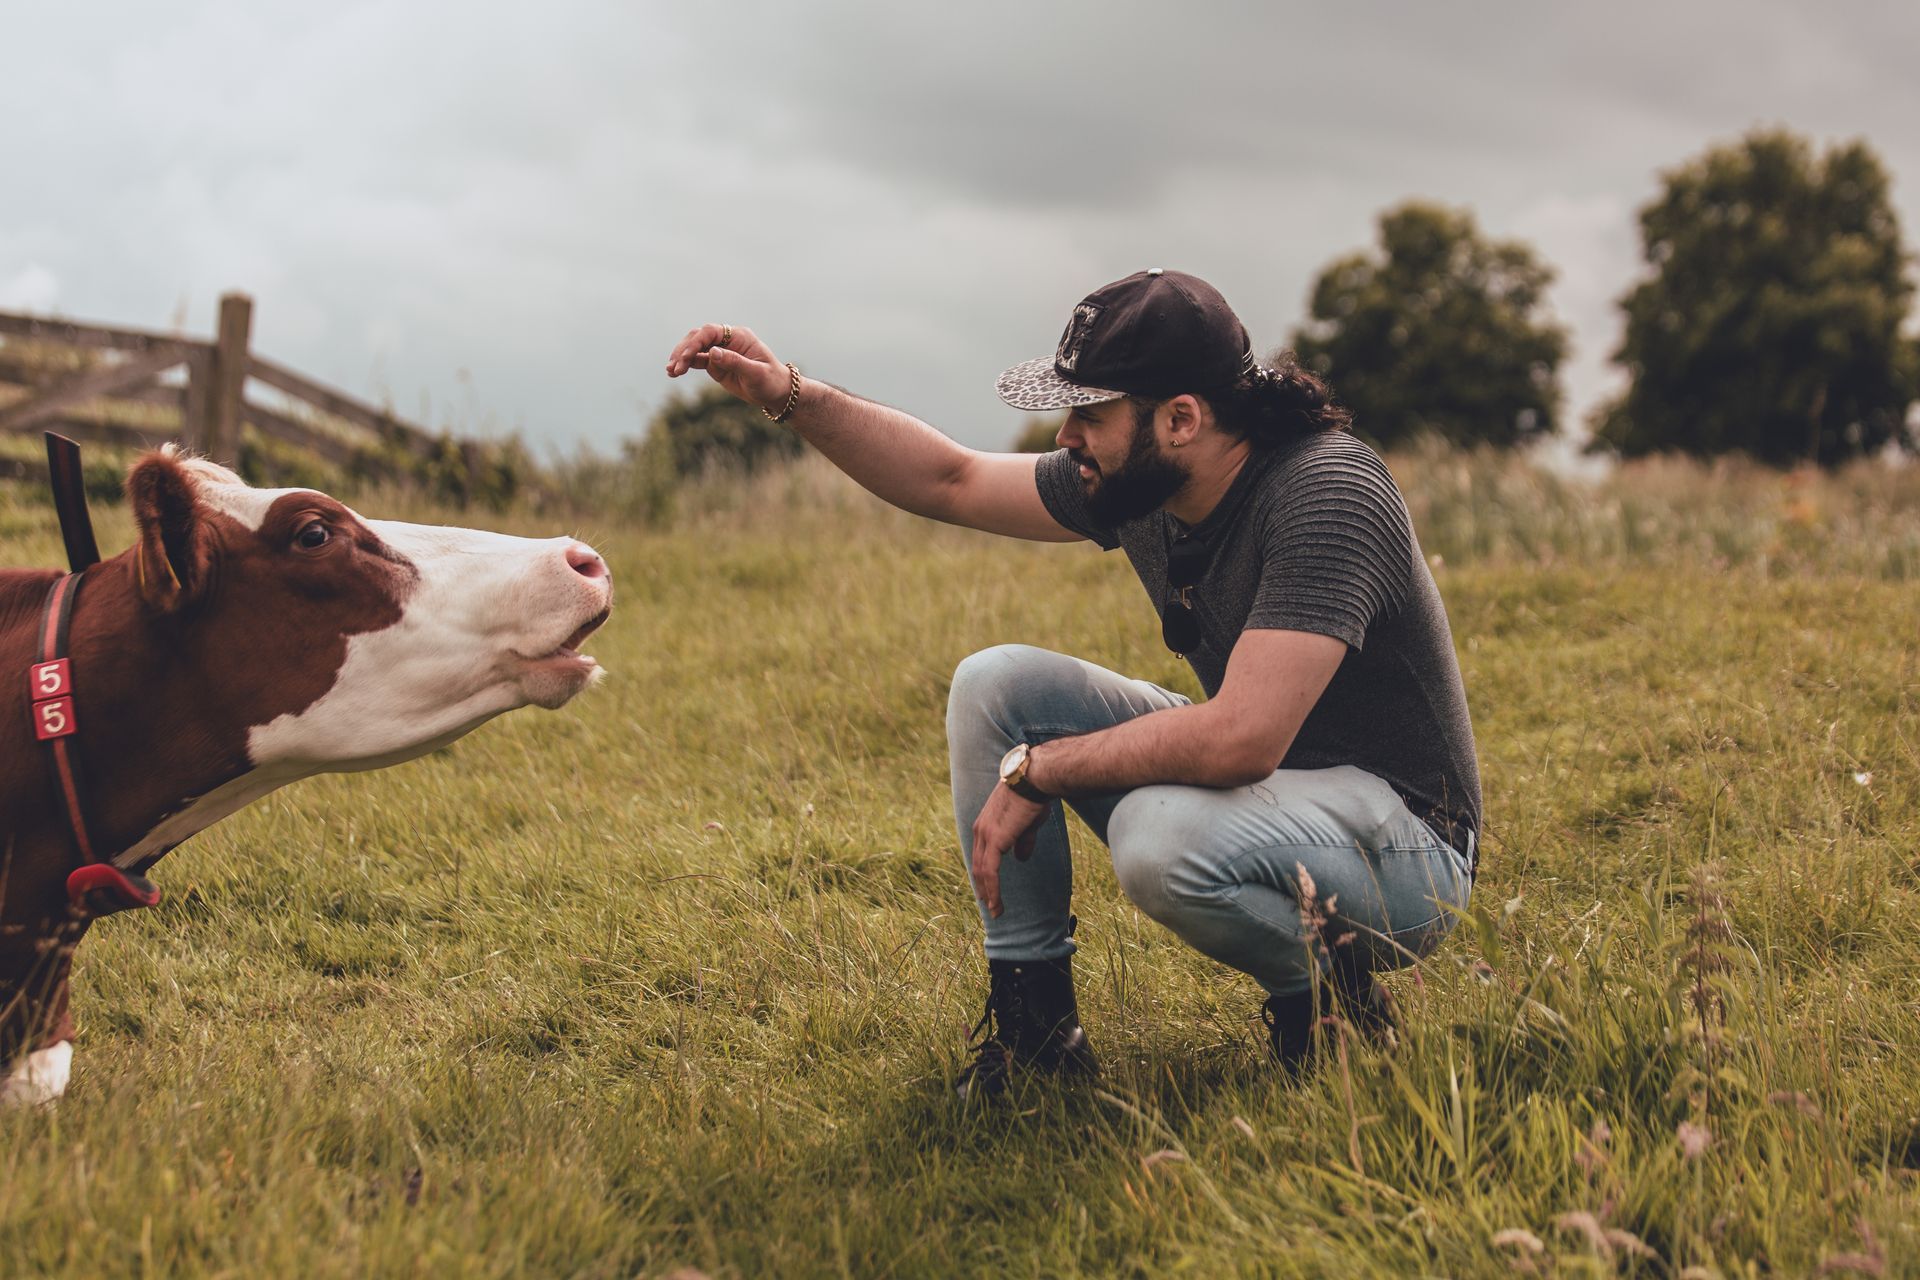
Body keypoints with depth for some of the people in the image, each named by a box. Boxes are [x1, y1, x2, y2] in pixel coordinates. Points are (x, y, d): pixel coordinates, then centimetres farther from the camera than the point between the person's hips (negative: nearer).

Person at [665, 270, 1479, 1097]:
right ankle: (1032, 1020, 3)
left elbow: (1238, 739, -35)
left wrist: (1036, 772, -24)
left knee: (1161, 833, -38)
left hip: (1406, 844, -8)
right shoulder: (1137, 482, -2)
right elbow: (951, 482, 10)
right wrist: (790, 397, -1)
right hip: (1250, 786, 8)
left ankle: (1329, 995, -7)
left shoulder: (1326, 495, -27)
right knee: (994, 685, -2)